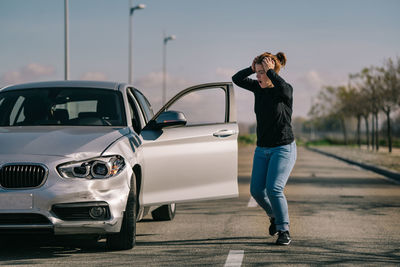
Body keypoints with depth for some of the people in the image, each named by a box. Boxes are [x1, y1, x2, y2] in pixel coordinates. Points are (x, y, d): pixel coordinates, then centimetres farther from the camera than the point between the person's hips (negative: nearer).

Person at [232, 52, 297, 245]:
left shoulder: (286, 91, -14)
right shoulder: (259, 88, 4)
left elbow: (283, 89, -38)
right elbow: (236, 79, 2)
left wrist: (270, 70, -26)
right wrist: (251, 68, -12)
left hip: (283, 149, -6)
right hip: (262, 149, 6)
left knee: (274, 189, -20)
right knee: (256, 190, 1)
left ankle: (284, 231, -7)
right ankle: (274, 216, 30)